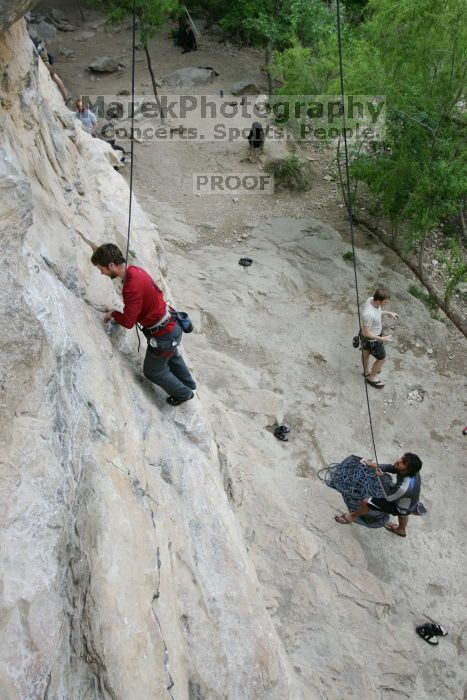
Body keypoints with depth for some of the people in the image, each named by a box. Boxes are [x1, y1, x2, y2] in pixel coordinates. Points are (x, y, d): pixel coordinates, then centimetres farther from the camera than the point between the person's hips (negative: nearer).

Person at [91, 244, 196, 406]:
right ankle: (189, 383, 57)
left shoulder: (132, 287, -33)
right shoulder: (135, 270, -4)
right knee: (172, 356, 34)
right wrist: (117, 315, 2)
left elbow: (128, 322, -26)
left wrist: (113, 314, -6)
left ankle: (184, 393, 35)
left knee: (152, 371, 17)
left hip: (163, 335, -8)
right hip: (172, 325, 8)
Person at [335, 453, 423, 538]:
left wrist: (380, 477, -29)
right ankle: (401, 530, 72)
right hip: (410, 502, 6)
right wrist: (371, 464, -22)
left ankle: (352, 516, 31)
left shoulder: (404, 488, -46)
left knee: (366, 502, 0)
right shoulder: (412, 471, -26)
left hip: (402, 508, -6)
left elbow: (389, 497, -25)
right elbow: (390, 467, -11)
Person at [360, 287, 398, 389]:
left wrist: (388, 313, 6)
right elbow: (366, 333, -31)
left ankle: (366, 371, 59)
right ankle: (371, 377, 41)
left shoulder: (371, 299, -18)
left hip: (372, 333, 8)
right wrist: (382, 339, -29)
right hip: (372, 339, -8)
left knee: (366, 351, 31)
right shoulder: (369, 314, -43)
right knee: (381, 358, 16)